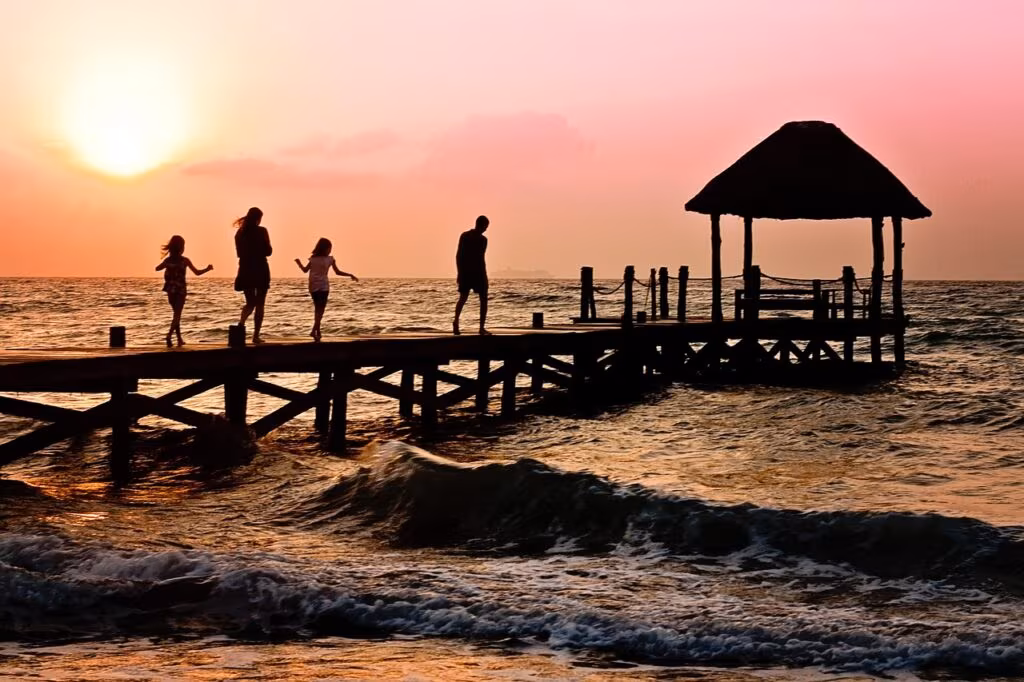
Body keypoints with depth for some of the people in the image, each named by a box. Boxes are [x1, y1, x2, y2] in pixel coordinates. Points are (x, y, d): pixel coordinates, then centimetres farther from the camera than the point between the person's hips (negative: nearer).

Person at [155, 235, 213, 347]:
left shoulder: (168, 260, 1)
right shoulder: (185, 260, -9)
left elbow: (157, 268, 18)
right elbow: (197, 272, -6)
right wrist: (208, 269, 7)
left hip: (170, 290, 4)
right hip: (180, 290, -4)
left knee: (176, 313, 18)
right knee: (177, 314, -3)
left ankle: (179, 338, 22)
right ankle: (170, 334, -26)